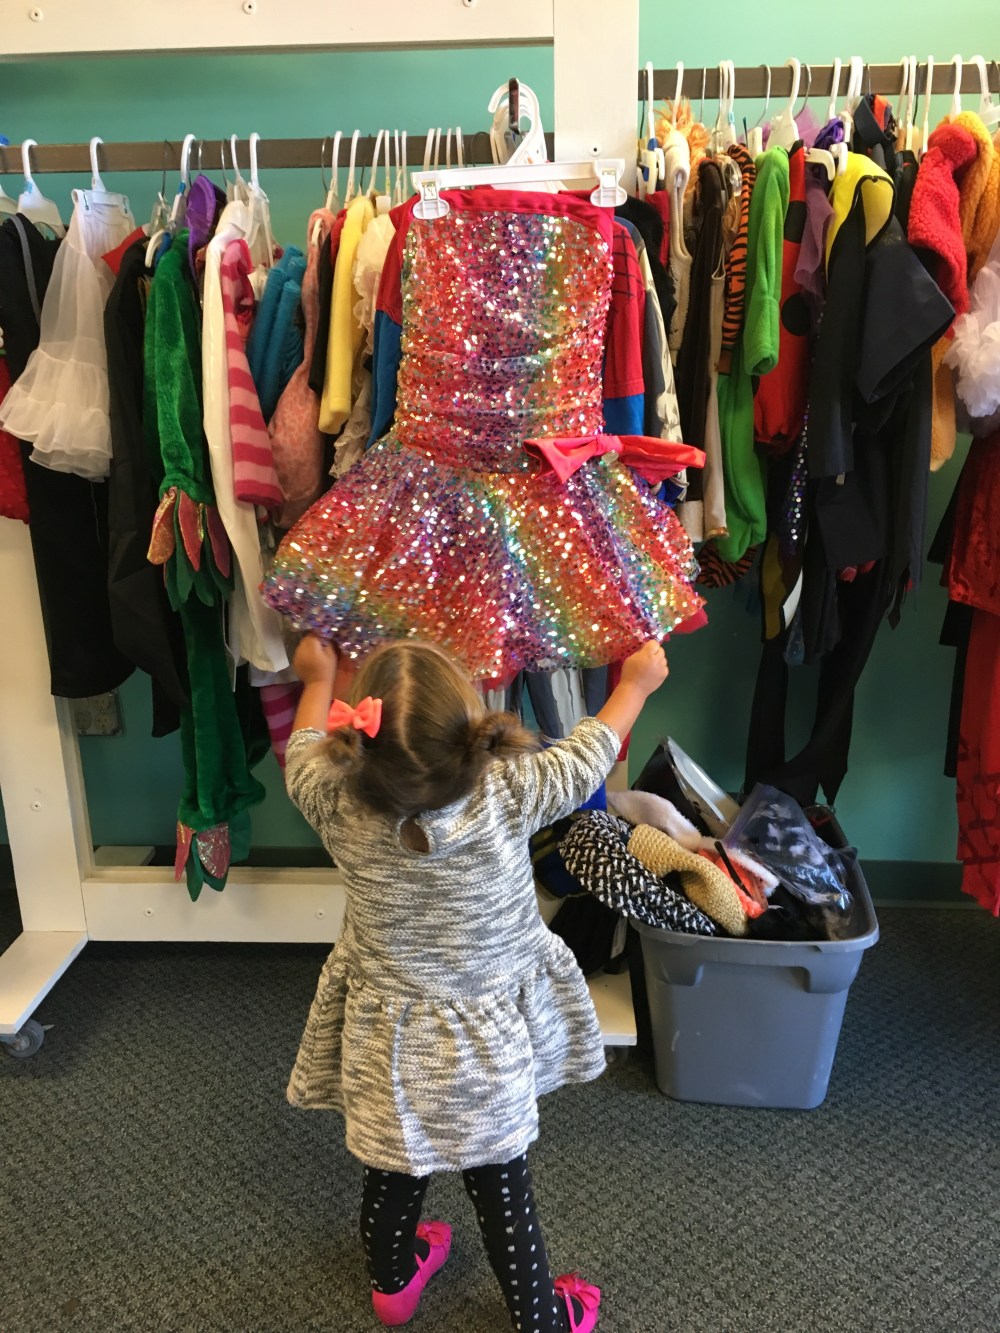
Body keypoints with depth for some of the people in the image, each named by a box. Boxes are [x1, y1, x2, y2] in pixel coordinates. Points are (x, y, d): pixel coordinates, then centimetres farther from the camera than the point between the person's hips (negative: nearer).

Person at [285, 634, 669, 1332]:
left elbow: (305, 752, 0)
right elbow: (590, 753, -10)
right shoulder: (509, 792, -29)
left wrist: (318, 679, 18)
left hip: (388, 1034, 3)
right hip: (487, 1036, -2)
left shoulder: (338, 802, -24)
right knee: (501, 1180, 18)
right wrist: (636, 682, 8)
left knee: (394, 1168, 26)